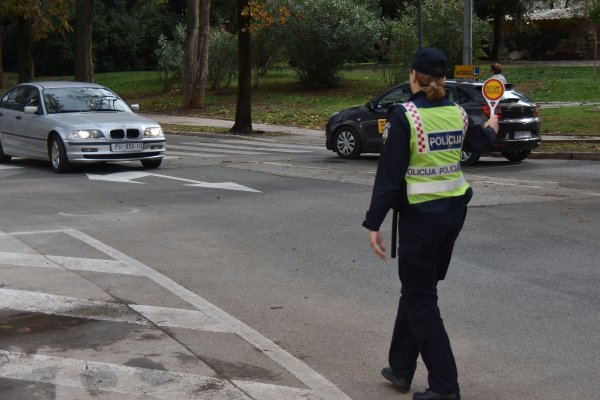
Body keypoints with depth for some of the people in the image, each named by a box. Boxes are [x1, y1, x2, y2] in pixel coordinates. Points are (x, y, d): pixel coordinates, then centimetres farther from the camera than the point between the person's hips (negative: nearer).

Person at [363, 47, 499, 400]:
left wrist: (374, 224, -12)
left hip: (421, 215, -6)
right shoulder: (457, 113, 3)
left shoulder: (405, 115, -14)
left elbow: (389, 173, -16)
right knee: (416, 290, 19)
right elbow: (479, 142, 26)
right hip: (454, 210, 7)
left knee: (421, 300, 3)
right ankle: (401, 368, 28)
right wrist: (491, 129, 49)